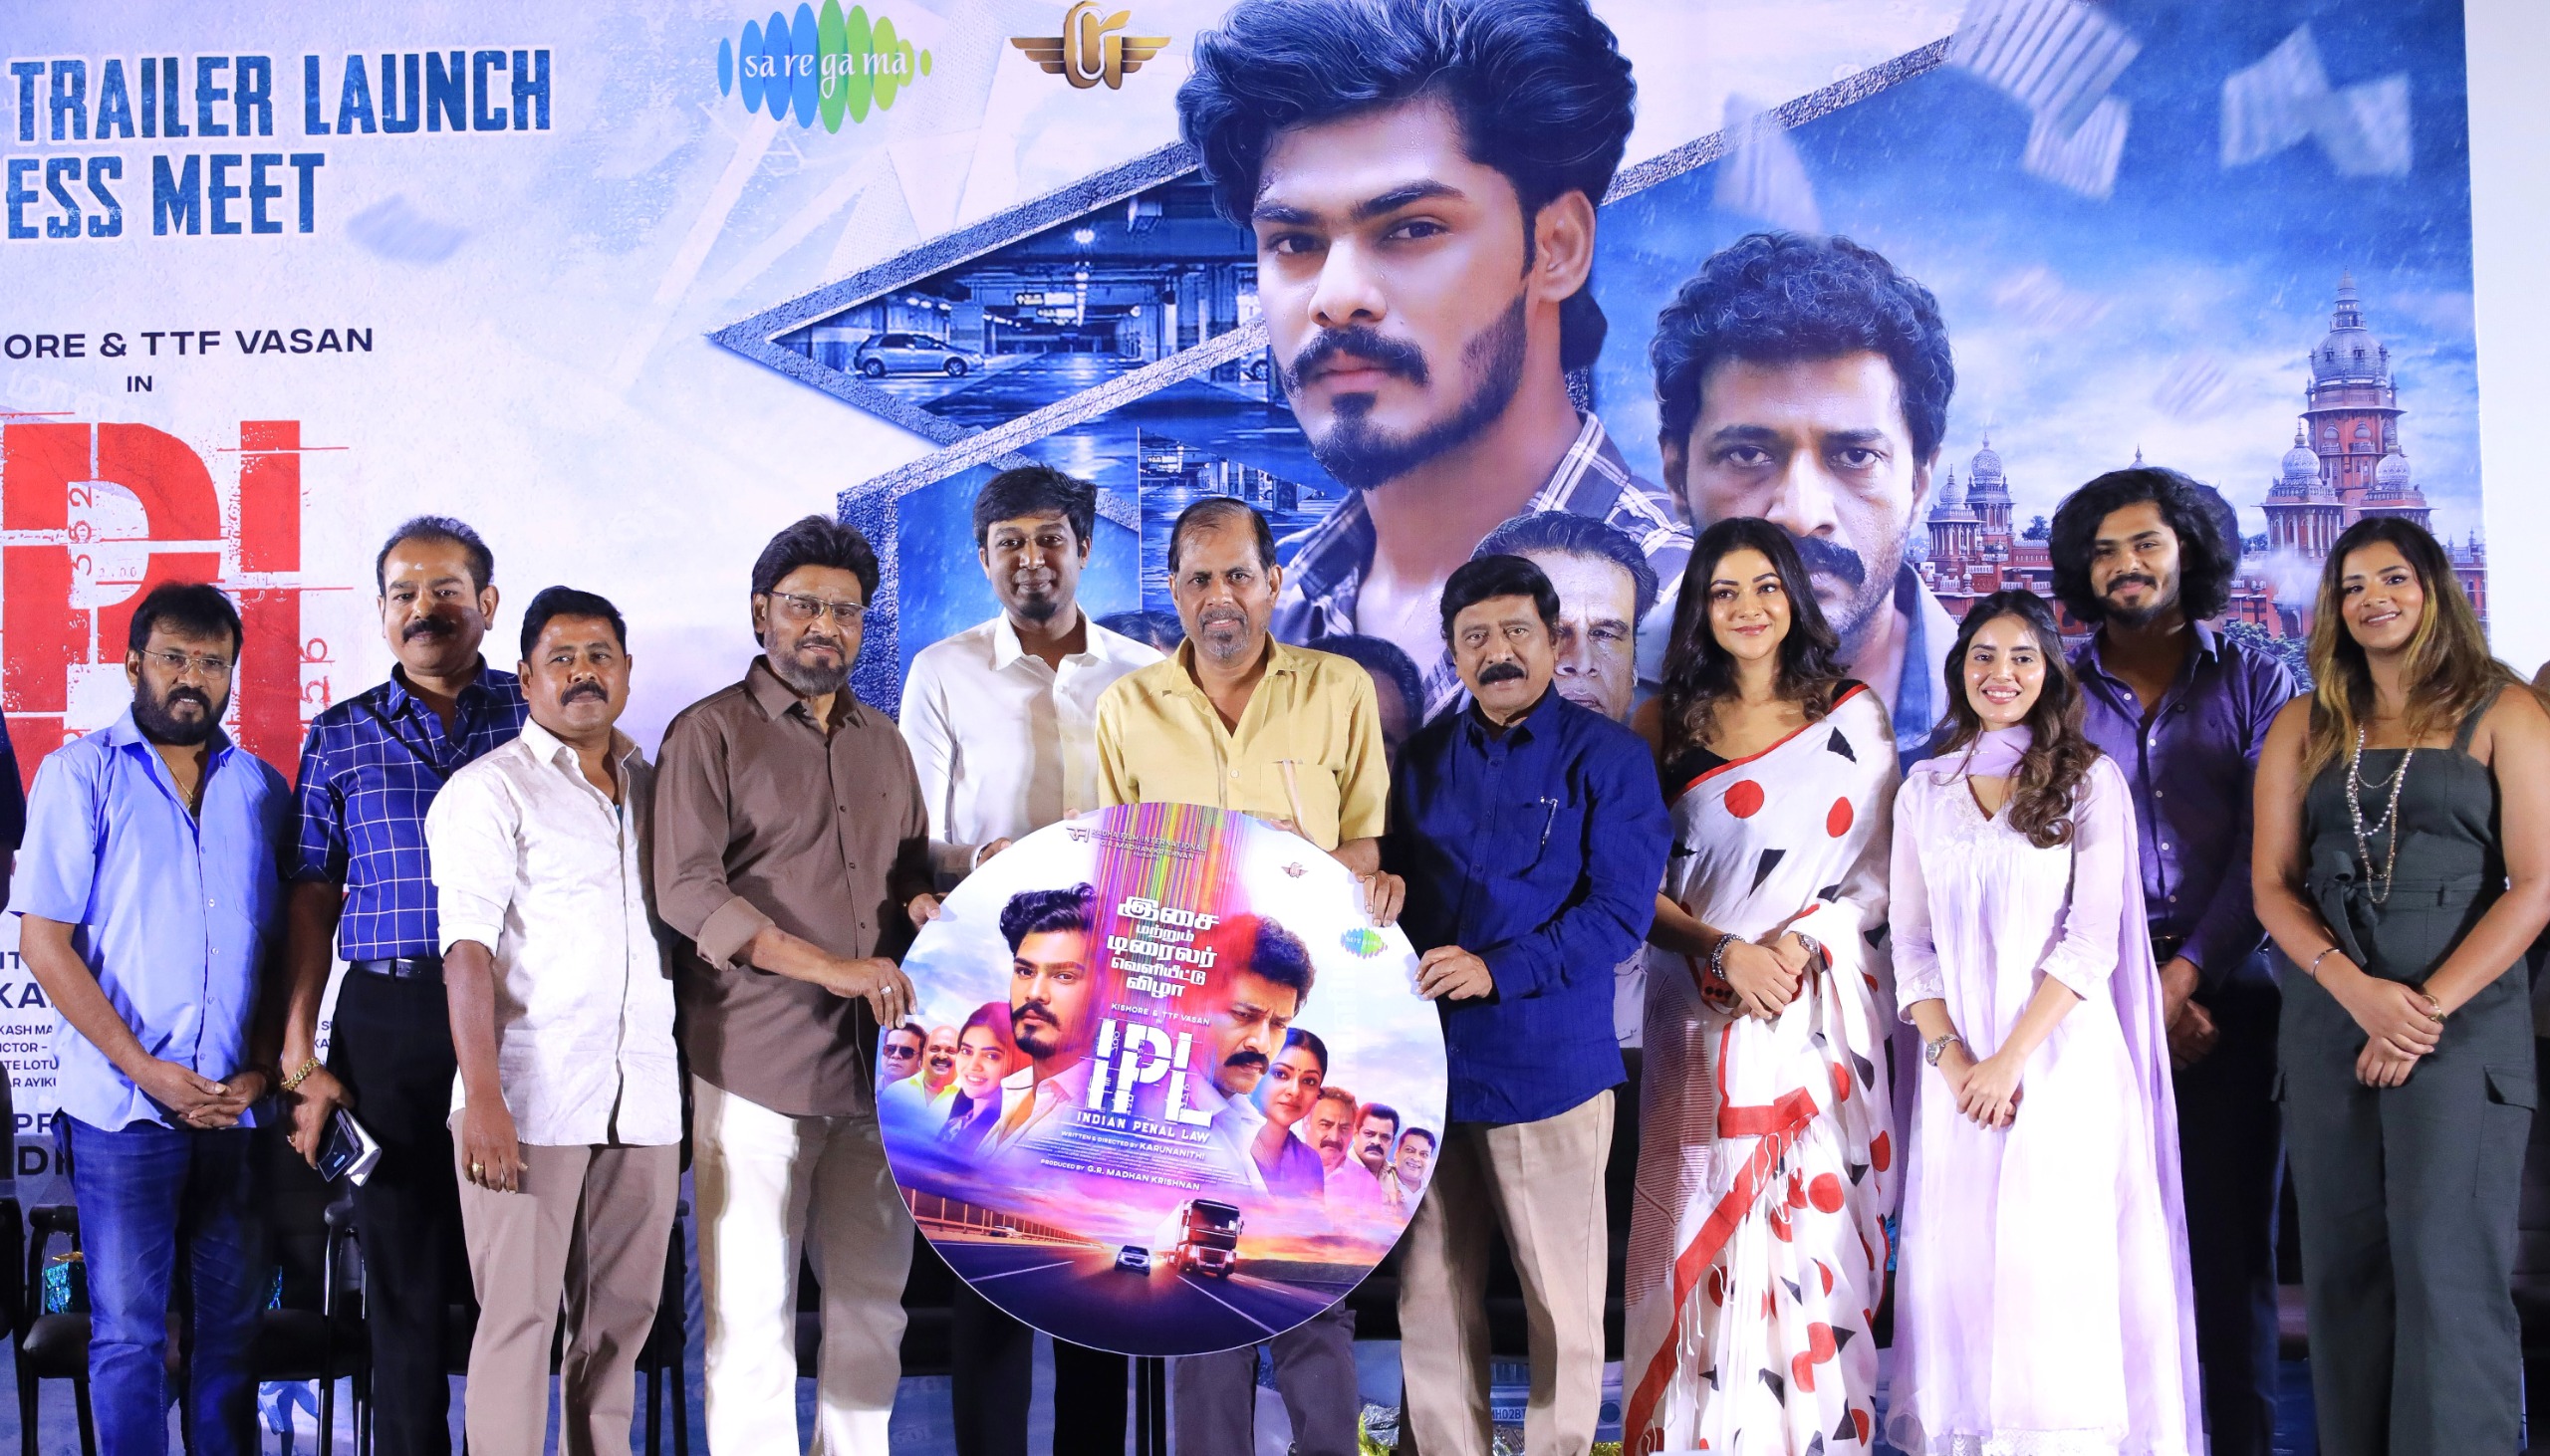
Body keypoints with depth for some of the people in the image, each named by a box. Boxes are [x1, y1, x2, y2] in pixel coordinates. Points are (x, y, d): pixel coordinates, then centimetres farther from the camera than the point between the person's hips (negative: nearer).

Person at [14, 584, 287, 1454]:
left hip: (237, 1106, 3)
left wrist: (261, 1069, -3)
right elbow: (43, 941, -5)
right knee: (128, 1332, 1)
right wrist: (146, 1068, -12)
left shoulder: (260, 789, 11)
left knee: (232, 1324, 8)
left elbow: (282, 945, 11)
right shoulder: (81, 773, 1)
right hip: (122, 1108, -3)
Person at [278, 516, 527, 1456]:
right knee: (402, 1271, 7)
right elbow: (314, 900, 9)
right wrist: (301, 1060, 3)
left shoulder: (537, 720, 6)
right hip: (385, 1021, 1)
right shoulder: (340, 737, 10)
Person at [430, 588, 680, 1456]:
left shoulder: (652, 788, 16)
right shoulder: (491, 790, -1)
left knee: (621, 1313, 8)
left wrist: (692, 1090, 14)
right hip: (531, 1099, -5)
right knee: (520, 1312, -2)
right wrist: (483, 1100, -18)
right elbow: (466, 952, -9)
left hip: (645, 1098, 5)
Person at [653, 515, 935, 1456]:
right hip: (753, 1064, -5)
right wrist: (832, 967, -20)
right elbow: (687, 892, -12)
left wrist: (923, 902, 0)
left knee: (875, 1297, 9)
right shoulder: (710, 733, -2)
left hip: (874, 1061, 6)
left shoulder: (882, 741, 17)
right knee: (752, 1305, -1)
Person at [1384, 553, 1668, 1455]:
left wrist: (1496, 970, -21)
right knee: (1431, 1297, 10)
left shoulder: (1606, 756, -3)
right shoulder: (1426, 757, 11)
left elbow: (1621, 910, -10)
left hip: (1548, 1065, -4)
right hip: (1429, 1059, 4)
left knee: (1561, 1301, 6)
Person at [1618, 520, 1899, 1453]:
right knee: (1705, 1221, -1)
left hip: (1824, 1002, -1)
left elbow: (1883, 869, 3)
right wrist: (1724, 953, -12)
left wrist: (1799, 942, -12)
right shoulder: (1667, 722, 8)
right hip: (1703, 1007, 1)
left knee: (1814, 1212, -2)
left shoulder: (1851, 713, 7)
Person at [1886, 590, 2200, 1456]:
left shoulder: (2091, 779, 2)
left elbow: (2093, 939, -5)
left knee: (2060, 1264, -5)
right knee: (1957, 1269, 2)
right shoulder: (1924, 790, 12)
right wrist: (1951, 1056, -6)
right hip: (1958, 1070, 3)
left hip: (2064, 1061, -3)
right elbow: (1910, 941, 9)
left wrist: (2010, 1058, -12)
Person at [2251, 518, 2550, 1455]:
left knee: (2448, 1270, -6)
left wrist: (2430, 1007, -11)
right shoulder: (2305, 726, 12)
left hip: (2465, 1020, -3)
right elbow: (2272, 884, 7)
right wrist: (2357, 989, -9)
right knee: (2344, 1270, 4)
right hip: (2328, 1024, 3)